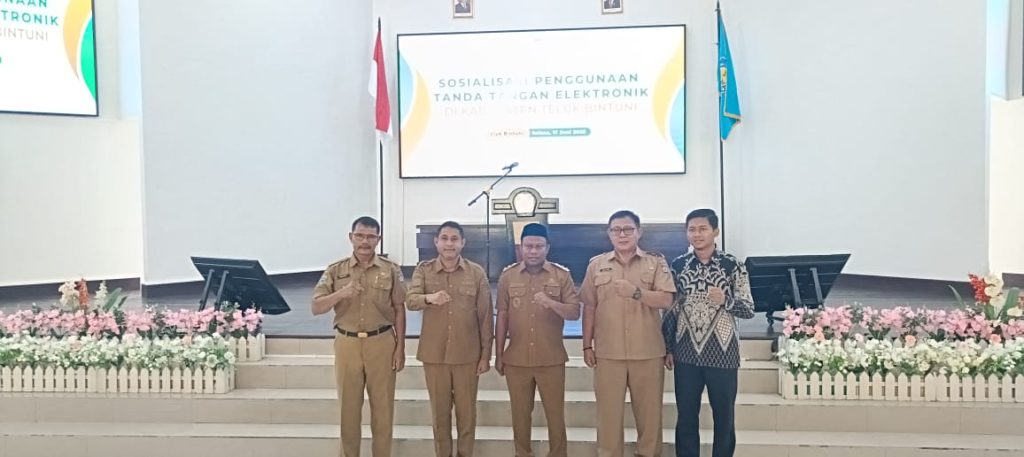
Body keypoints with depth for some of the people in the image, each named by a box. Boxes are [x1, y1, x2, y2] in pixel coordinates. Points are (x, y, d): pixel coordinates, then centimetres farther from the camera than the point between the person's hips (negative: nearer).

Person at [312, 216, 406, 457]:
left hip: (382, 344, -1)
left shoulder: (391, 270, 0)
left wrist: (400, 348, -2)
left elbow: (399, 309, 2)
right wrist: (341, 293, -20)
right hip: (347, 344, 1)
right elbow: (316, 308, -2)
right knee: (349, 407, 9)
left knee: (383, 406, 7)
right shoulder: (335, 271, 1)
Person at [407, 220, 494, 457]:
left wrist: (485, 355, -2)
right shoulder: (423, 270, -1)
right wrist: (429, 298, -38)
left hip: (467, 354, 0)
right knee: (440, 411, 12)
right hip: (434, 354, 1)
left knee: (466, 411, 10)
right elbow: (410, 301, -16)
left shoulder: (477, 273, -2)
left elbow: (486, 316, 0)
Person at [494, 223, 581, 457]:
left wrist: (551, 303, -25)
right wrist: (498, 355, 6)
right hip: (516, 359, 1)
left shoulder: (562, 275, -1)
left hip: (552, 359, -1)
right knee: (520, 414, 11)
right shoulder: (507, 275, 2)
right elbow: (502, 317, 5)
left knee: (555, 414, 6)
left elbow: (574, 312, -6)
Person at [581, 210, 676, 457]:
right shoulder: (596, 265, 7)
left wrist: (636, 292, -24)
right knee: (608, 410, 6)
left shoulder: (656, 262, 2)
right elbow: (589, 307, 8)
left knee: (649, 411, 8)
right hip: (608, 352, 1)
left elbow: (666, 300, -8)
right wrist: (587, 346, 6)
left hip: (648, 352, -1)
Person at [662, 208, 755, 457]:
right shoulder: (678, 265, 2)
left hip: (722, 352, -2)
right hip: (686, 353, 2)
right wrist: (668, 348, 6)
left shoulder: (733, 265, -5)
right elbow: (670, 309, 8)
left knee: (724, 416, 9)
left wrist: (726, 300, -23)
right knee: (686, 416, 10)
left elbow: (749, 309, -4)